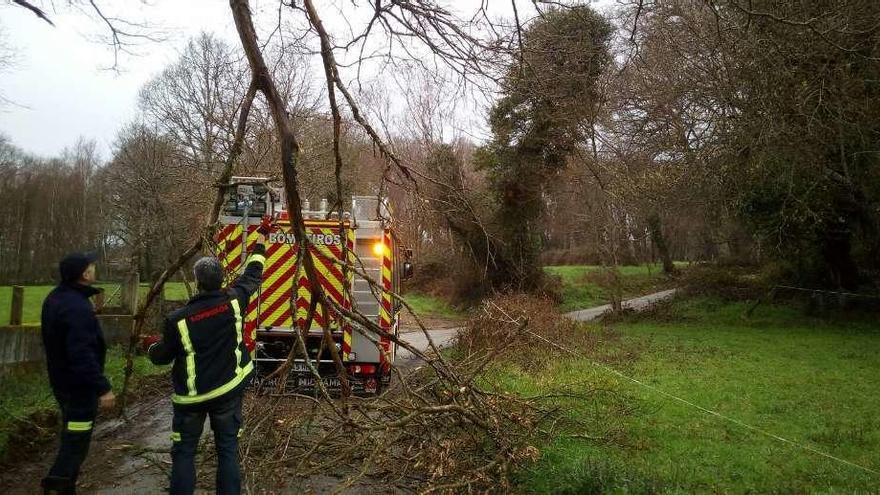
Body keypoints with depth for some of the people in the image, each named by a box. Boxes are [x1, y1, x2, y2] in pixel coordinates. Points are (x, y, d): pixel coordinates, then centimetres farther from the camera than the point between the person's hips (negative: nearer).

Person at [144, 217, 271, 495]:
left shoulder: (179, 319, -14)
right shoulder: (234, 301, -11)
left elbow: (162, 357, 1)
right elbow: (252, 274, 6)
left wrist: (151, 345, 25)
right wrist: (262, 237, 18)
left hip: (191, 396, -2)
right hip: (228, 390, 2)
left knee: (184, 452, 13)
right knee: (228, 449, 11)